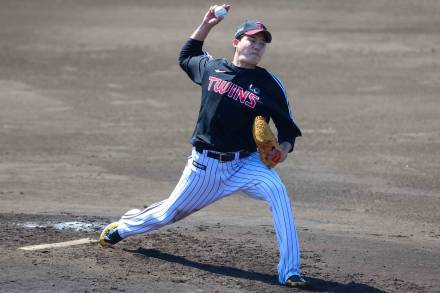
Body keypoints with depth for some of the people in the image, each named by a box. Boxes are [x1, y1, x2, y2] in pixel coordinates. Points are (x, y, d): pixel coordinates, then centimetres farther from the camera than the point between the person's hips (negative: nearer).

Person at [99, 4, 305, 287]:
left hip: (245, 164, -1)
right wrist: (206, 24, 12)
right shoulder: (212, 67, 1)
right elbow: (186, 56, 24)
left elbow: (288, 126, 1)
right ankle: (122, 227, 47)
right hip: (205, 164, 1)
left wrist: (284, 147, -20)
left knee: (277, 191, -30)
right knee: (169, 213, 13)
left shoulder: (270, 84, -5)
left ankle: (289, 271, -30)